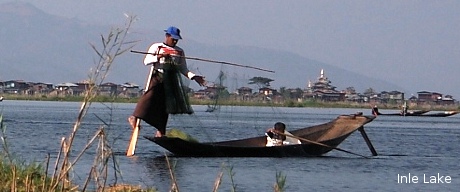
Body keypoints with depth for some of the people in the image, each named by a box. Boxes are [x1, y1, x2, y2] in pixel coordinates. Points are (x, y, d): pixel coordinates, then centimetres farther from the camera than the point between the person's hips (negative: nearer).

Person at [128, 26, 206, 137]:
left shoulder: (180, 52, 17)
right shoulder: (156, 47, 8)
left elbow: (183, 69, 17)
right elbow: (146, 61, 0)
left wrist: (194, 77, 3)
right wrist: (158, 57, -14)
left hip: (171, 80, 3)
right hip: (157, 76, -3)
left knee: (165, 105, 1)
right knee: (150, 95, -24)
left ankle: (160, 131, 4)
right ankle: (135, 118, -24)